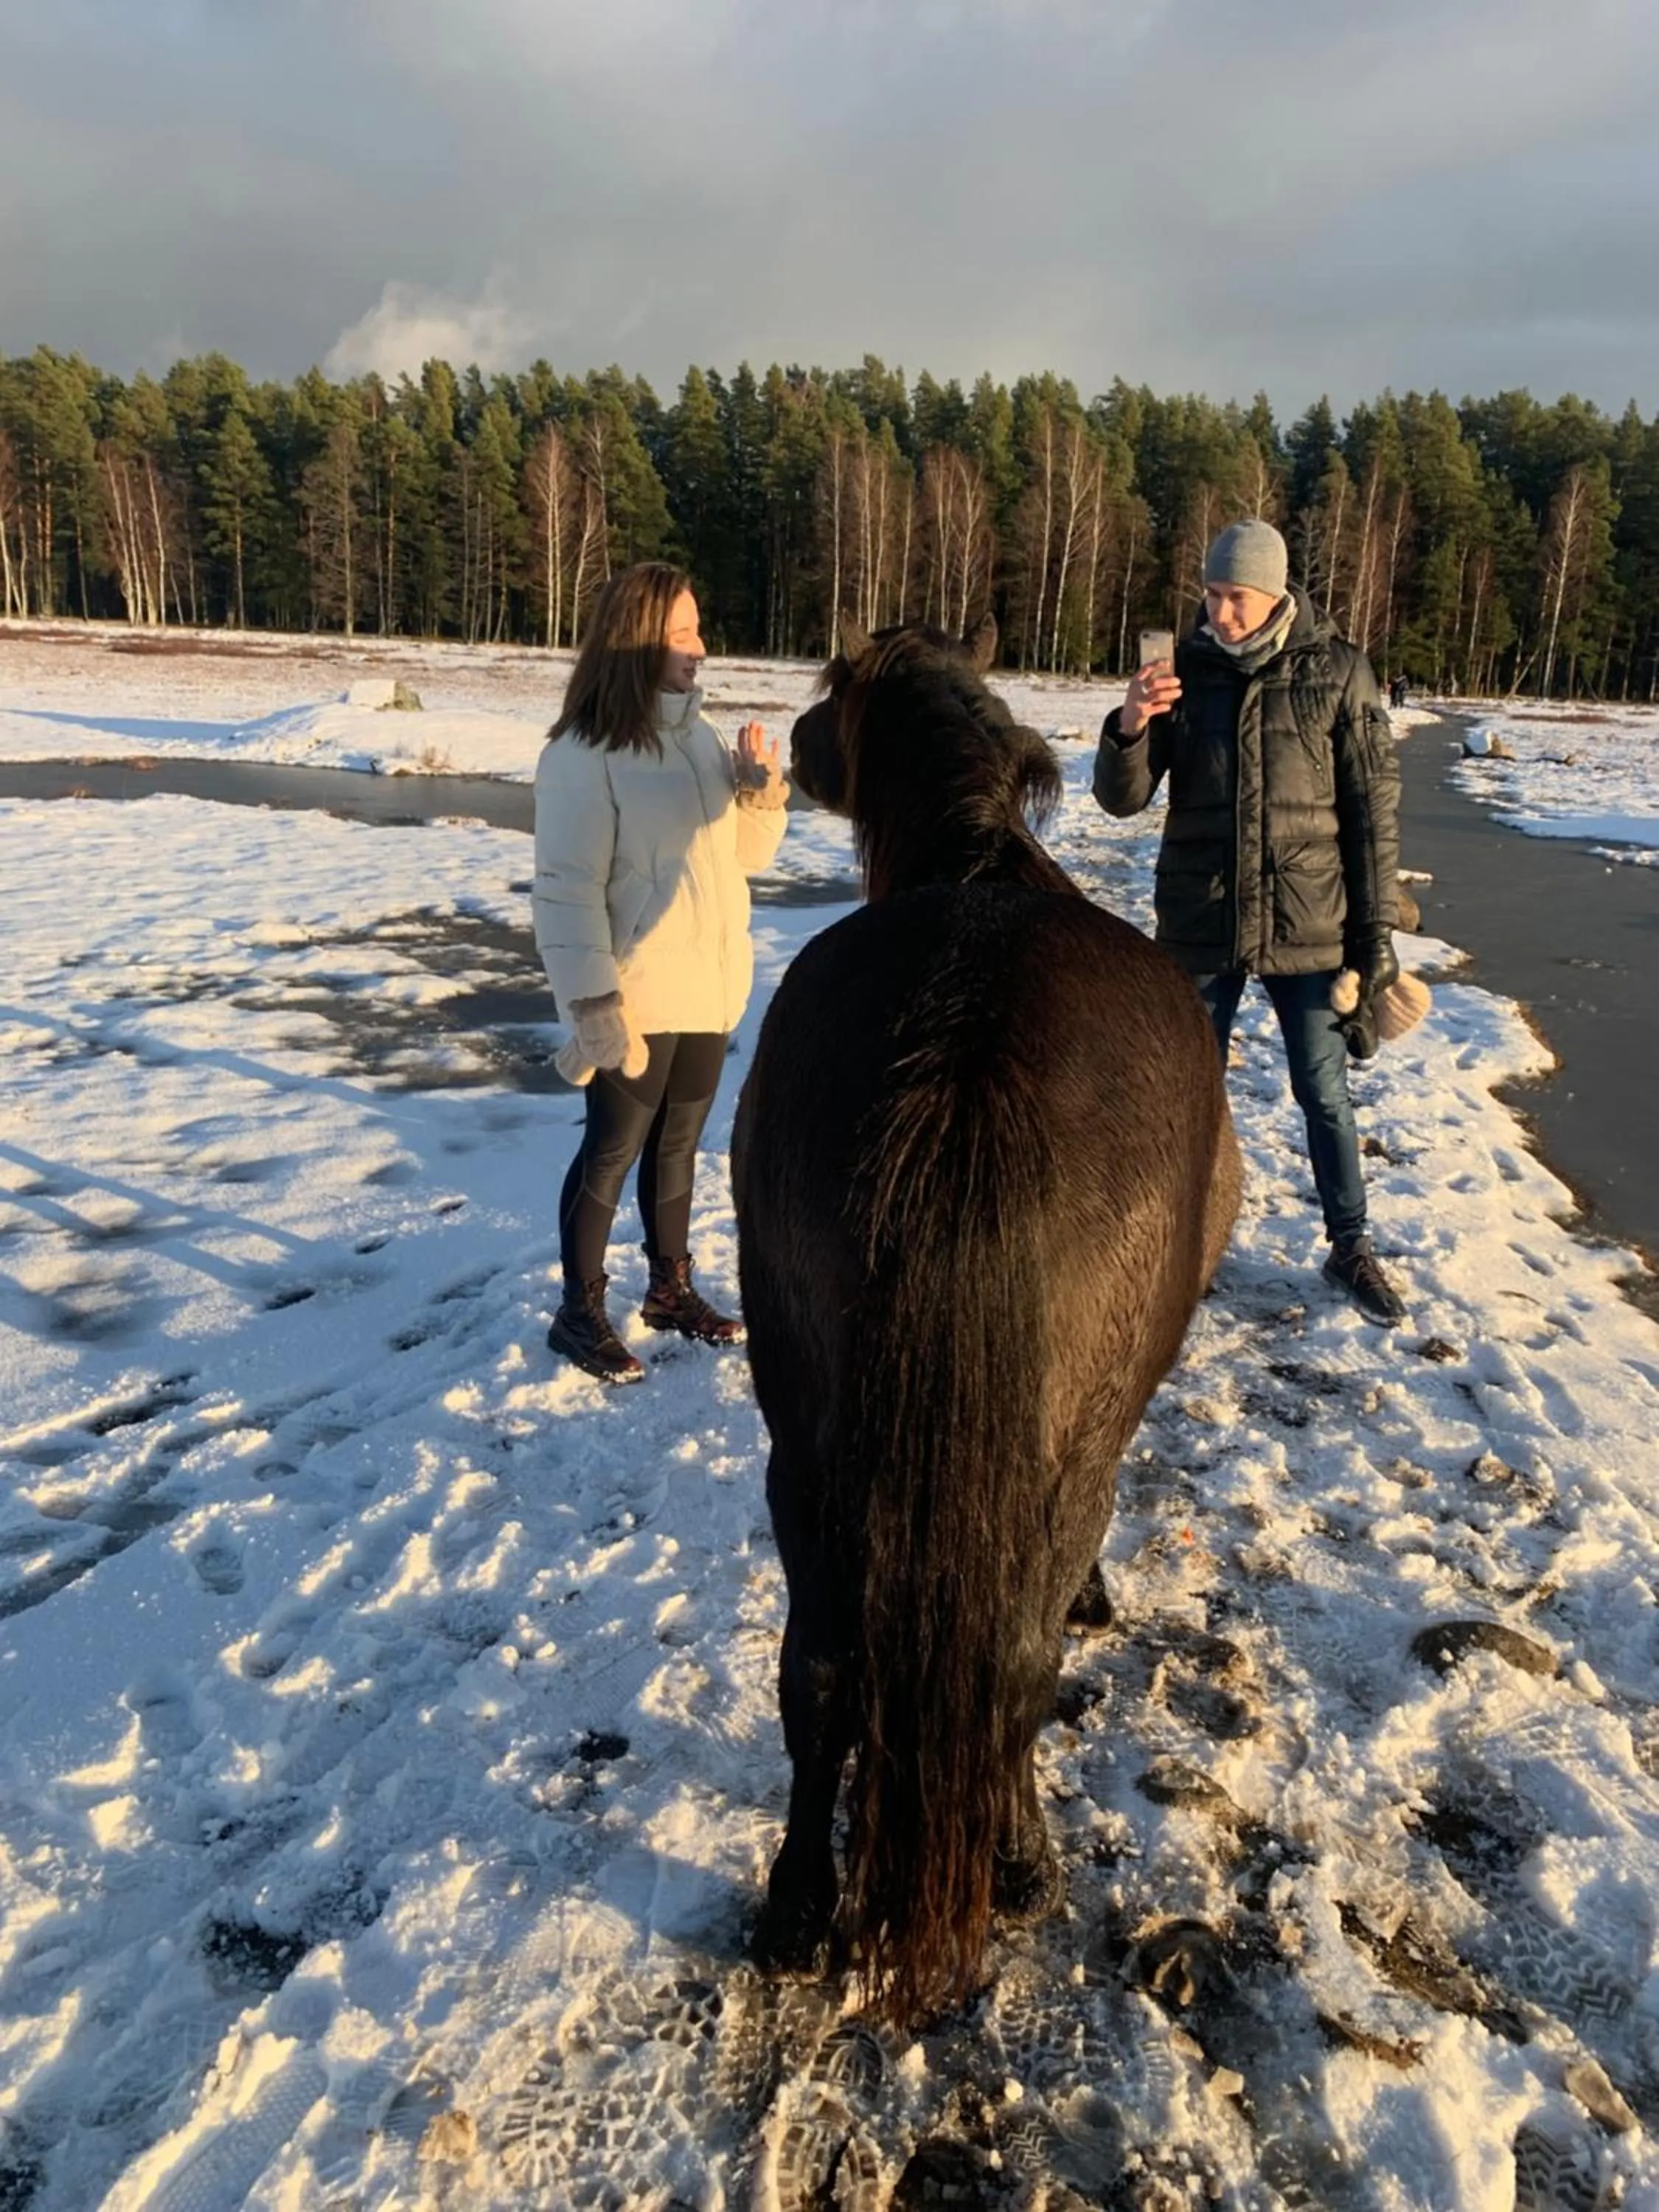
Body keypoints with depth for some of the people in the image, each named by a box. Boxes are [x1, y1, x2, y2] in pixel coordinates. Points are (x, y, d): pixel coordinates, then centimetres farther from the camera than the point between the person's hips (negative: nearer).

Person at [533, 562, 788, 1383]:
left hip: (709, 985, 7)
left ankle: (671, 1288, 34)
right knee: (612, 1151, 5)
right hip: (635, 996, -7)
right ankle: (580, 1312, 20)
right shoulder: (585, 752, -16)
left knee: (677, 1143, 18)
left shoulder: (698, 731, 8)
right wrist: (593, 1002, -23)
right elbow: (568, 887, -19)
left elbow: (743, 851, 14)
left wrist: (763, 792, -5)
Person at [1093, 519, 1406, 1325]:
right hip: (1201, 923, 2)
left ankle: (1351, 1247, 25)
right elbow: (1122, 799, -2)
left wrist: (1375, 929, -4)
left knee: (1324, 1093, 9)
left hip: (1306, 924, -1)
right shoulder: (1185, 669, 0)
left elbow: (1373, 807, -2)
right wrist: (1130, 726, -23)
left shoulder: (1338, 672, -4)